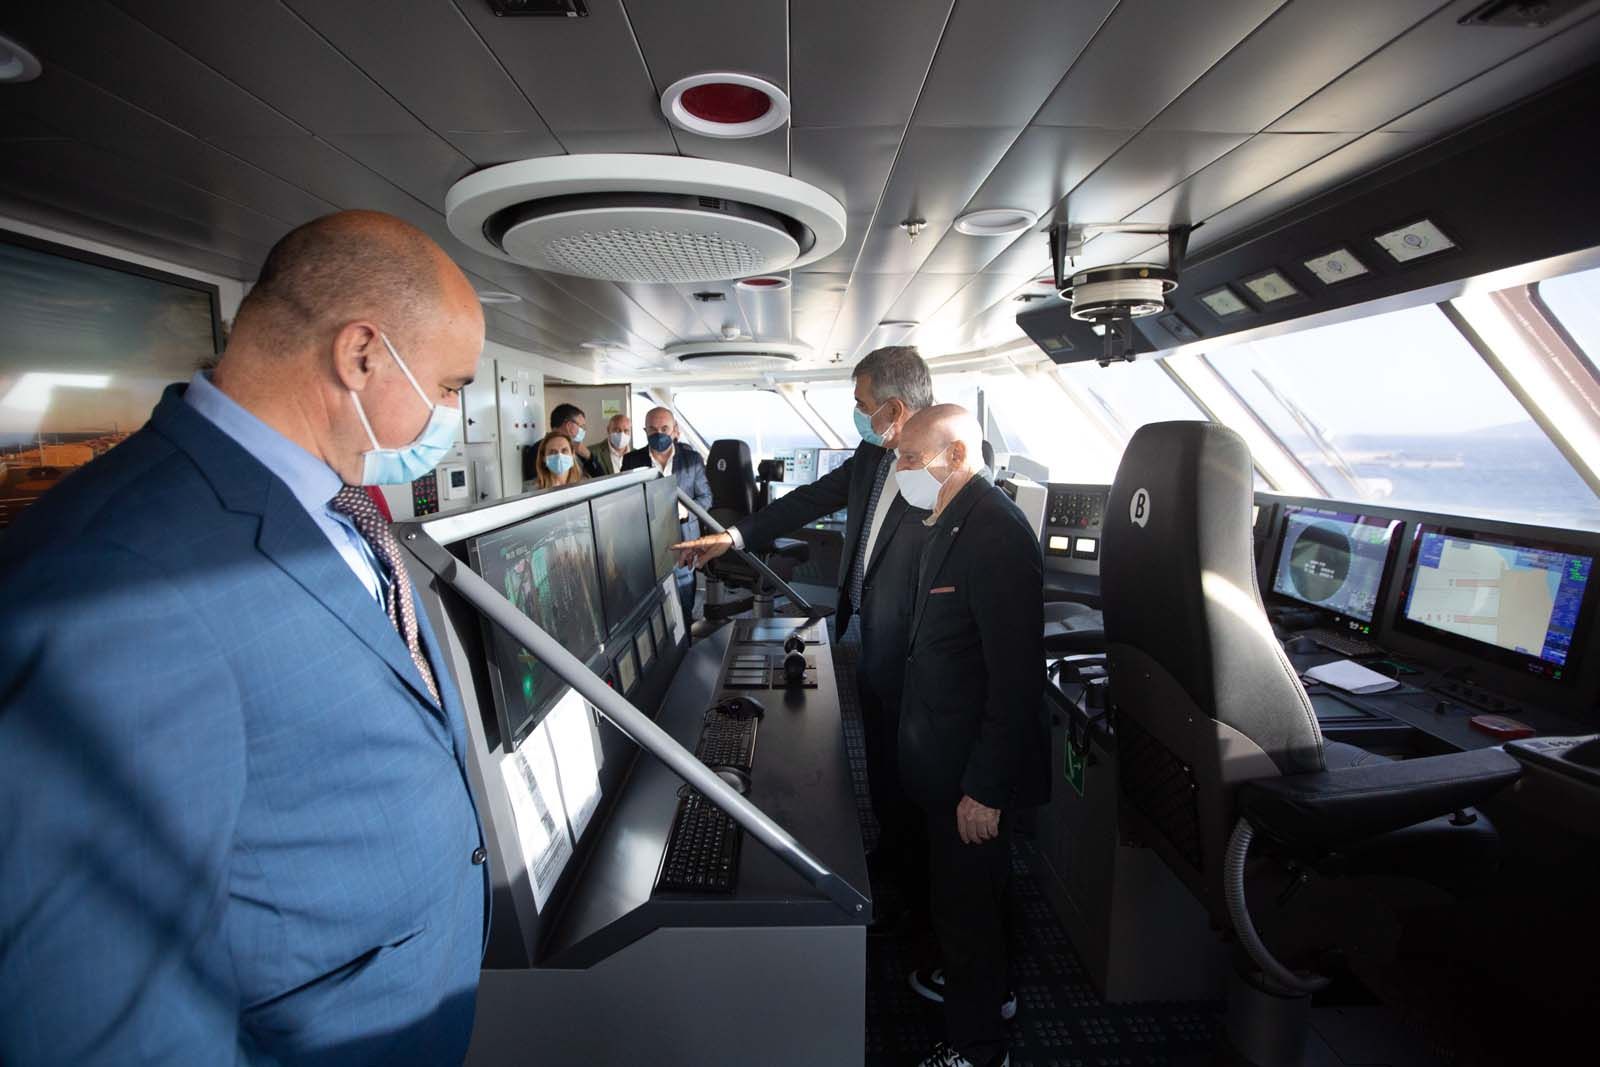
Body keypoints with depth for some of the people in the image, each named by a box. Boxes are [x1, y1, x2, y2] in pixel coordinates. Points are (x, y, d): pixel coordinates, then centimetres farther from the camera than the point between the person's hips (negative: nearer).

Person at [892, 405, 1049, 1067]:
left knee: (967, 895, 10)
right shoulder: (955, 522, 4)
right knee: (963, 890, 27)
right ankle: (983, 986, 52)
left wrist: (985, 788, -22)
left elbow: (1016, 679, -27)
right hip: (947, 758, 9)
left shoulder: (996, 536, -27)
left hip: (975, 767, -9)